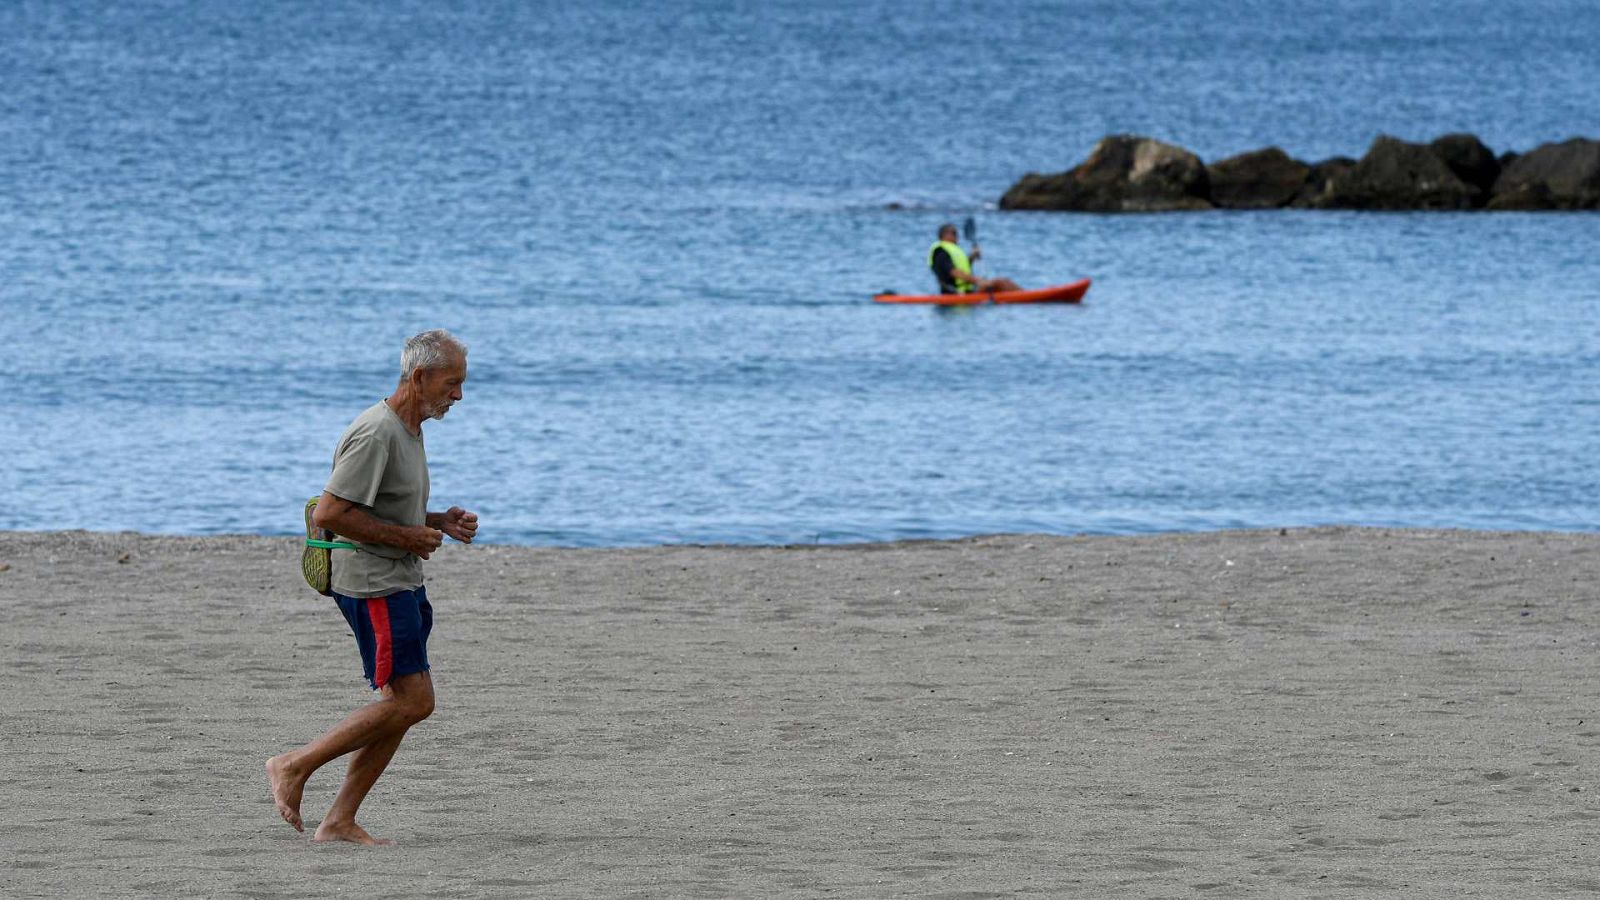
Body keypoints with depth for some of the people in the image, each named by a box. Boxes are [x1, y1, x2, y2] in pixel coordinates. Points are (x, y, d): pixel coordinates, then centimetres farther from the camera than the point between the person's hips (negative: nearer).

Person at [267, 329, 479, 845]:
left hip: (402, 585, 10)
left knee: (403, 706, 6)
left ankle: (340, 821, 7)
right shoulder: (375, 434, -18)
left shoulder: (409, 431, 15)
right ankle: (294, 768, -5)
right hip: (374, 585, -10)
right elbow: (329, 514, -23)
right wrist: (407, 537, -17)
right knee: (410, 702, -12)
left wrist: (440, 523, 9)